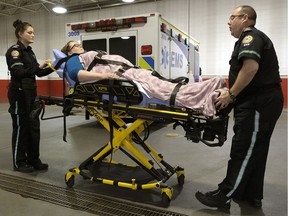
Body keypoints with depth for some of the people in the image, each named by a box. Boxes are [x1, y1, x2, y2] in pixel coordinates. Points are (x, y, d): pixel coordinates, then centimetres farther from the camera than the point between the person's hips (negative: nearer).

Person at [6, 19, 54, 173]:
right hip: (19, 93, -8)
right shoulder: (14, 50, -11)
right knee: (21, 127, 0)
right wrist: (39, 67, -31)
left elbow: (37, 73, 15)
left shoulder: (29, 51, 14)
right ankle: (19, 163, 13)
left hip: (31, 93, 8)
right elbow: (18, 73, -23)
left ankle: (33, 160, 19)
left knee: (34, 127, 9)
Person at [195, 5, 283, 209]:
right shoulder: (253, 37, 24)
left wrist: (231, 94, -18)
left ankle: (225, 195, 6)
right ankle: (252, 196, 24)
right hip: (261, 102, 10)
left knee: (243, 152, -4)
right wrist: (231, 91, 18)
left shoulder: (250, 36, -8)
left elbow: (251, 67, -26)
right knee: (254, 151, 14)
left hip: (258, 104, -10)